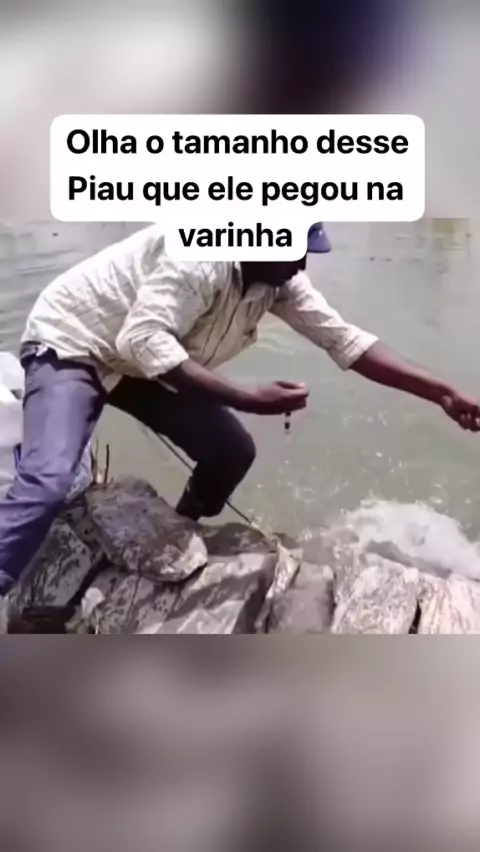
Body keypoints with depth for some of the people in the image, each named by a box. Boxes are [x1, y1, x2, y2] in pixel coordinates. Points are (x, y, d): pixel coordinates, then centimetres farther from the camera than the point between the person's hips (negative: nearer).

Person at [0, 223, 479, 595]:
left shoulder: (279, 280, -8)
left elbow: (345, 340, -7)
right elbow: (144, 340, -41)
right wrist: (248, 400, -45)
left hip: (146, 362, 8)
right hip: (72, 343, -7)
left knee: (232, 450, 1)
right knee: (47, 481, -27)